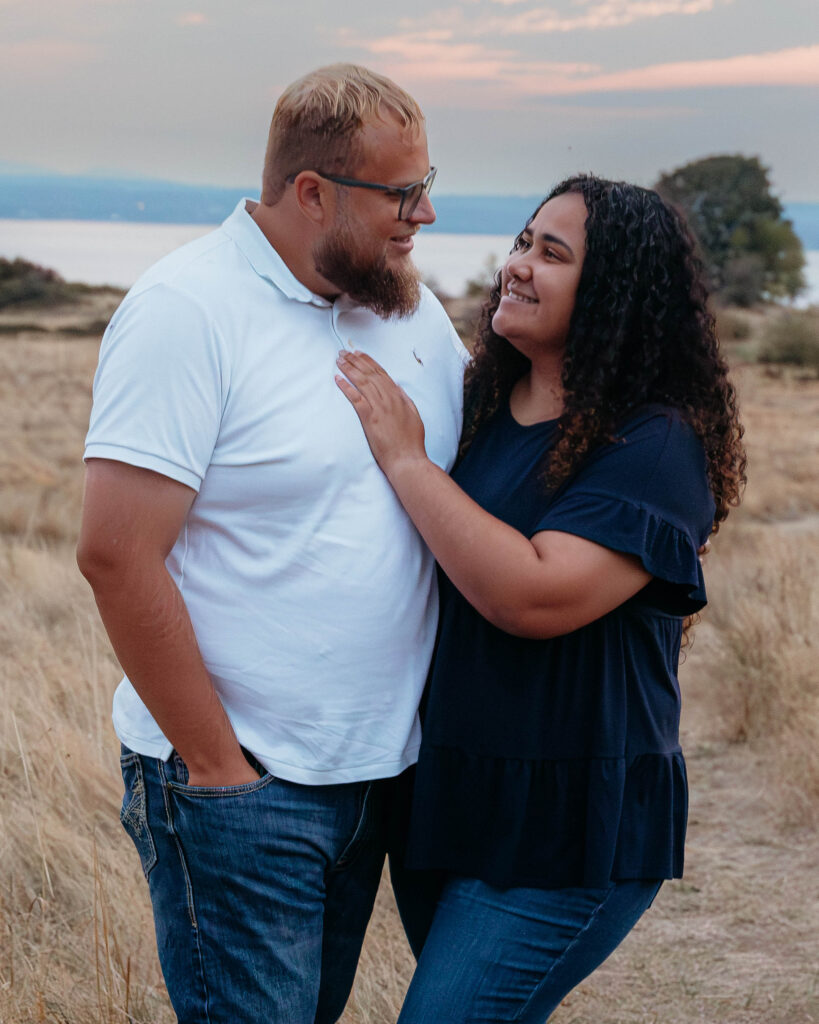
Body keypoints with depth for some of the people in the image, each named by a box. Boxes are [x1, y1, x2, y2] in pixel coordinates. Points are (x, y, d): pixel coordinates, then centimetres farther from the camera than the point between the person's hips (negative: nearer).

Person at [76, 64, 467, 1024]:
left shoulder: (408, 306, 8)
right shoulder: (186, 311, -15)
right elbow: (116, 553, -20)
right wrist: (215, 765, -17)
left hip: (373, 767, 8)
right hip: (238, 783, -7)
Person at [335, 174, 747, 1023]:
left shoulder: (655, 445, -17)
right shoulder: (477, 404, 5)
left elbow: (536, 596, -30)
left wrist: (406, 460, -22)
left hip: (566, 825, -8)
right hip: (451, 792, 8)